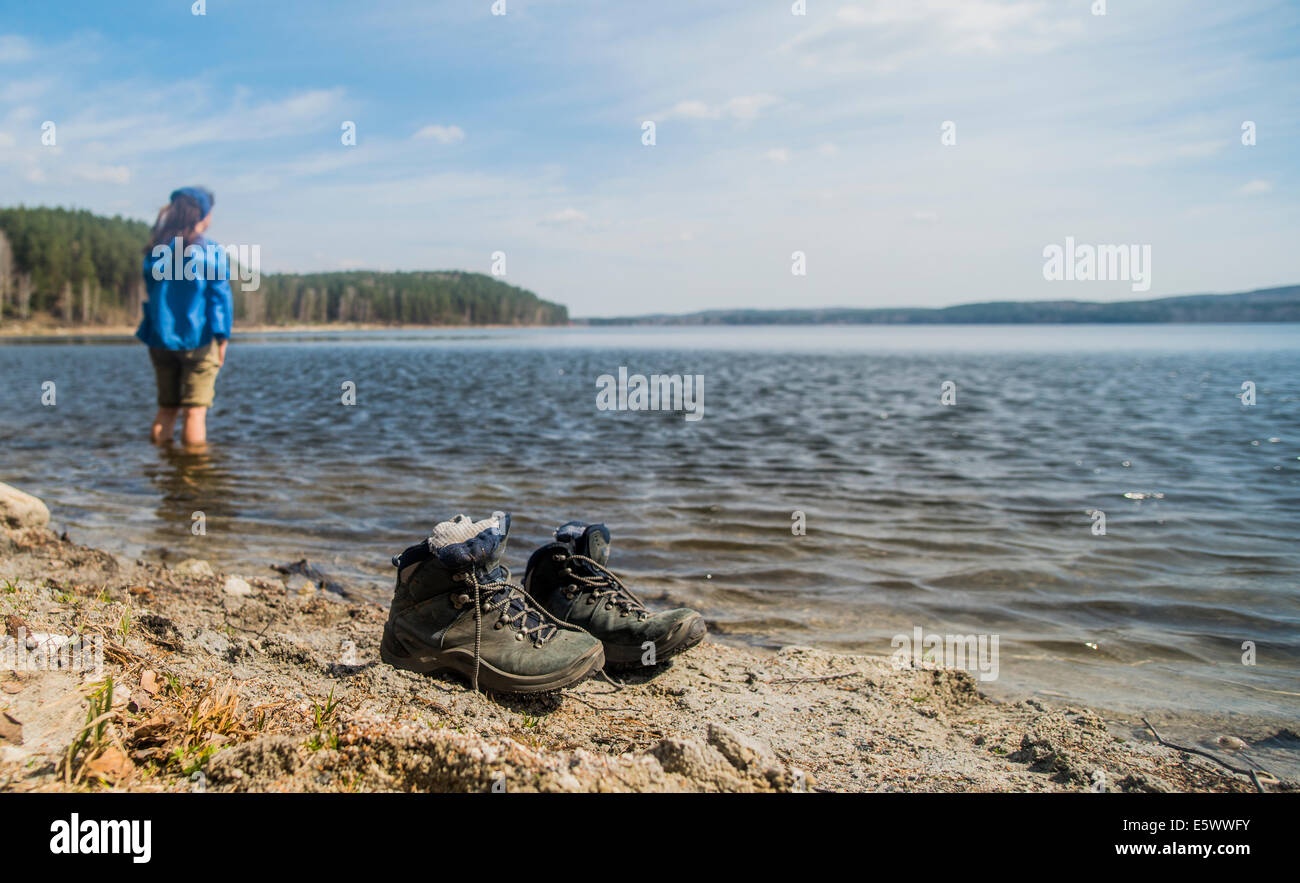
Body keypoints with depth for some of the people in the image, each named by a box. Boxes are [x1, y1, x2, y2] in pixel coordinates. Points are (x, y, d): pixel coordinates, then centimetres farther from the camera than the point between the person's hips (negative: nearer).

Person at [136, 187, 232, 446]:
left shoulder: (156, 250, 6)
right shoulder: (212, 253, -9)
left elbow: (152, 293, 11)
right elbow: (220, 298, -11)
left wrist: (157, 333, 18)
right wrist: (222, 340, -7)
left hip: (161, 339, 5)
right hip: (199, 339, -5)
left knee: (166, 407, 13)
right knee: (195, 410, -2)